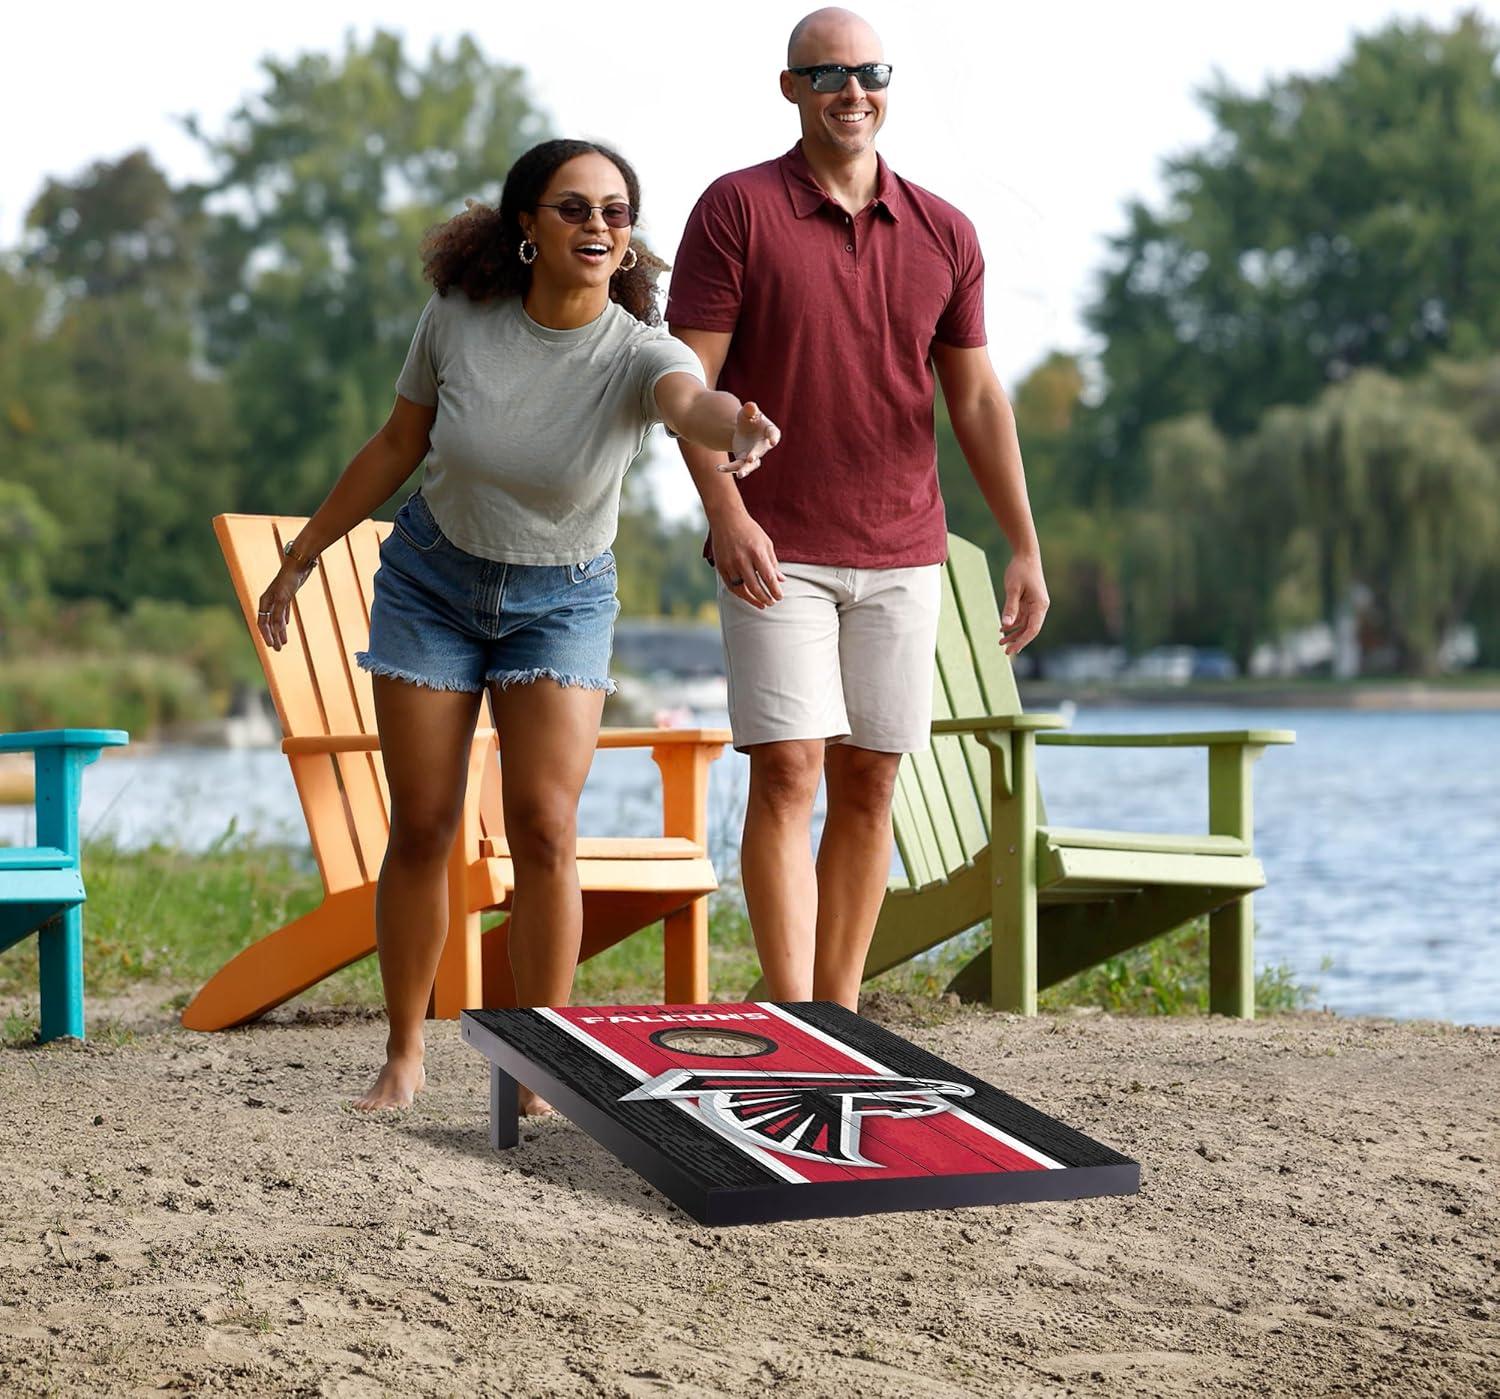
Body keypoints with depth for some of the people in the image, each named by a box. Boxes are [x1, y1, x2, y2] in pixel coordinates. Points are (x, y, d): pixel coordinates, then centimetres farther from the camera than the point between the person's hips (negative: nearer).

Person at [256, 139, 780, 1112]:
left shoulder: (637, 353, -22)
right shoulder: (459, 317, -15)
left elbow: (692, 400, -47)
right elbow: (398, 445, 0)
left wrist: (737, 427, -72)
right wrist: (303, 556, 7)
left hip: (561, 600, -1)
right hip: (431, 580, 1)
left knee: (545, 826, -12)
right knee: (423, 826, 2)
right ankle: (404, 1056, 17)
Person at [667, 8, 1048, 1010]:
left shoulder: (944, 235, 9)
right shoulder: (738, 210, -3)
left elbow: (978, 399, 11)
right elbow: (688, 379, -7)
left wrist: (1026, 548, 5)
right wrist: (726, 513, -20)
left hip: (902, 555, 4)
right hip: (776, 554, -4)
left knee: (869, 786, 5)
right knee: (787, 774, -11)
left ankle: (840, 1023, 13)